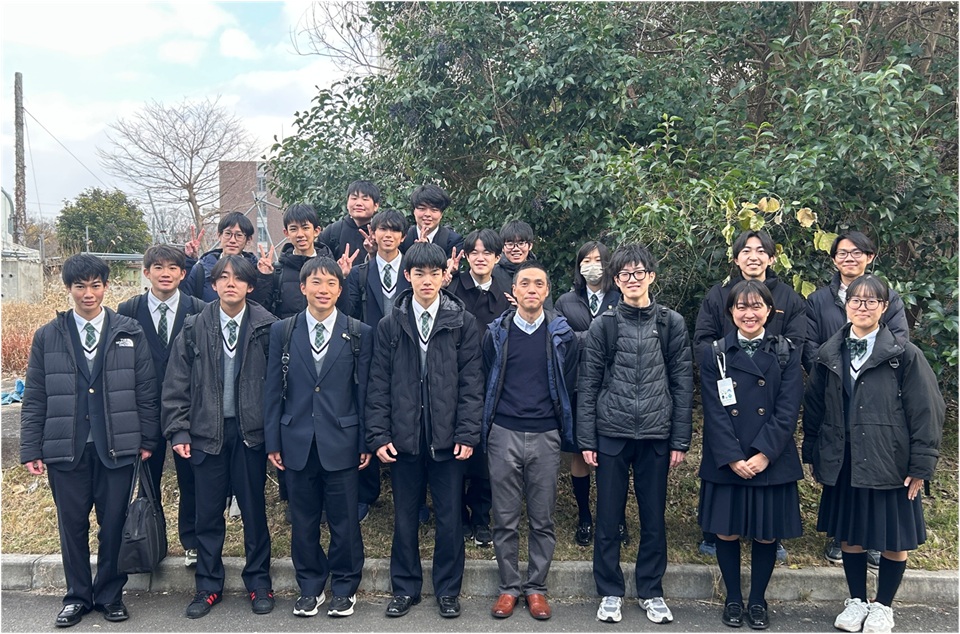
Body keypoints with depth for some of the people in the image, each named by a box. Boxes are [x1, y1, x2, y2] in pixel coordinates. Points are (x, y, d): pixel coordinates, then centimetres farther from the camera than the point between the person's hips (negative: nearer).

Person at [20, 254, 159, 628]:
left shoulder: (129, 333, 2)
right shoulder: (47, 337, 4)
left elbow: (146, 390, 2)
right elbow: (34, 398, 4)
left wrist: (147, 439, -1)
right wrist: (31, 449, 0)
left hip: (116, 446, -1)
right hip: (65, 448, 1)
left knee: (113, 525, 7)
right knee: (72, 525, 10)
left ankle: (110, 594, 24)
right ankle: (77, 597, 27)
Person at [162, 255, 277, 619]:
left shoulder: (266, 326, -4)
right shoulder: (194, 328, 1)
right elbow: (176, 384, 2)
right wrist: (178, 431, -2)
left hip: (250, 431, -1)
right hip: (207, 432, 2)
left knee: (254, 509, 8)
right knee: (208, 513, 9)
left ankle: (258, 582, 23)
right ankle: (208, 585, 24)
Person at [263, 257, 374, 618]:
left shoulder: (359, 334, 0)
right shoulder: (282, 331, 5)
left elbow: (364, 392, 0)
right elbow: (273, 390, 5)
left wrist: (366, 443, -2)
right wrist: (272, 441, 1)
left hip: (341, 442, -1)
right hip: (297, 442, 2)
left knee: (344, 520, 6)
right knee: (303, 520, 11)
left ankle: (344, 588, 22)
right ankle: (309, 587, 26)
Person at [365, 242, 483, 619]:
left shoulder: (462, 322, 0)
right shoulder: (390, 325, 4)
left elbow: (471, 382, -2)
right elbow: (378, 385, 3)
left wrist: (467, 433, -9)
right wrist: (378, 435, -3)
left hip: (447, 437, -1)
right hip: (403, 437, 1)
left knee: (449, 518, 8)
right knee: (404, 517, 12)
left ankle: (448, 590, 24)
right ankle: (405, 589, 27)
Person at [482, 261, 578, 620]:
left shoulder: (562, 334, 3)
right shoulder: (497, 332, 4)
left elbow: (569, 385, 6)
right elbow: (486, 382, 9)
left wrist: (567, 432, 5)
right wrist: (484, 429, 8)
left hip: (545, 436, 0)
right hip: (504, 434, 0)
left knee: (542, 519, 7)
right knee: (505, 519, 6)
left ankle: (536, 587, 20)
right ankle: (508, 587, 19)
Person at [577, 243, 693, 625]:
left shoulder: (672, 324, 3)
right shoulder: (603, 326, 1)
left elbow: (683, 385, 3)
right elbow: (587, 386, 1)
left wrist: (680, 440, -1)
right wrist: (586, 440, -4)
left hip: (656, 436, 1)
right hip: (612, 434, 0)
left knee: (654, 519, 9)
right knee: (608, 518, 7)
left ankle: (651, 591, 25)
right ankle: (610, 592, 22)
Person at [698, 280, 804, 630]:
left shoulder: (787, 353, 3)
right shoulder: (715, 354, 2)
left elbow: (788, 411, -5)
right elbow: (714, 412, -4)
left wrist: (764, 454, -15)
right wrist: (733, 458, -14)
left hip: (772, 461, 0)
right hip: (725, 462, 0)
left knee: (766, 534, 8)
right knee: (726, 532, 7)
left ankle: (757, 601, 26)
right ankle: (733, 599, 26)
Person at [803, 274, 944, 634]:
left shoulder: (905, 355, -6)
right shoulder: (829, 355, 5)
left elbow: (926, 412, -7)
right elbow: (813, 411, 9)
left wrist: (921, 465, -10)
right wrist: (815, 460, 8)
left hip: (890, 466, -3)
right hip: (843, 466, 3)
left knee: (894, 540, 9)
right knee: (849, 536, 14)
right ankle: (856, 602, 32)